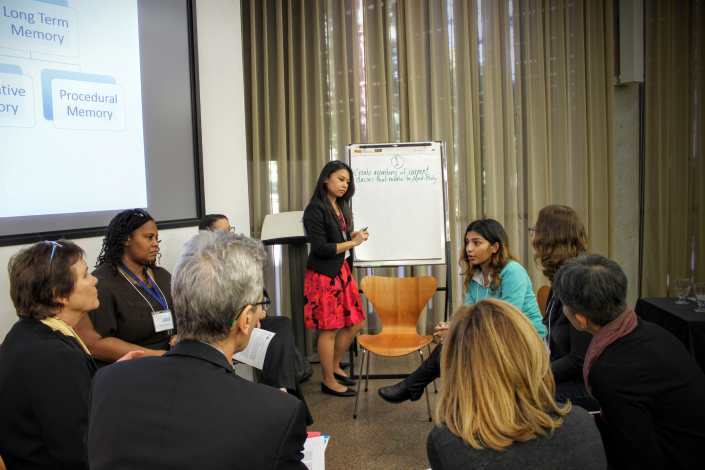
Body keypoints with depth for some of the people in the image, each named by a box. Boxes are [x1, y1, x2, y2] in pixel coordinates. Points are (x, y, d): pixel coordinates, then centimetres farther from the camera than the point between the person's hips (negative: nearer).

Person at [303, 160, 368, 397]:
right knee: (329, 330, 0)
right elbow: (321, 247, -18)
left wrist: (353, 235, 1)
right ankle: (329, 381, 15)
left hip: (342, 271, 9)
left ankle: (334, 366, 30)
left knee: (355, 323, 12)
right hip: (324, 275, -9)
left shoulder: (340, 206, 13)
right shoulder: (316, 208, -13)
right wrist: (353, 242, -12)